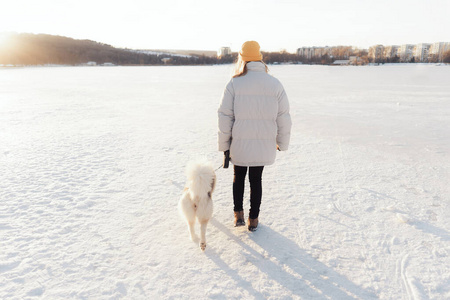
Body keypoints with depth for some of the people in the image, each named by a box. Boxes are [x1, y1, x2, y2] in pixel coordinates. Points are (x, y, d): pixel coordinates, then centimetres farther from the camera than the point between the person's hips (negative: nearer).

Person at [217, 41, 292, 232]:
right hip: (264, 145, 2)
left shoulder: (234, 84, -9)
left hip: (239, 144, -1)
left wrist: (224, 145, 2)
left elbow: (225, 117, -9)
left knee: (239, 176, 23)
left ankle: (238, 214, 21)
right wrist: (282, 143, 13)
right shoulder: (275, 84, -3)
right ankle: (253, 219, 27)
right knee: (256, 180, 19)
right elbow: (284, 118, 0)